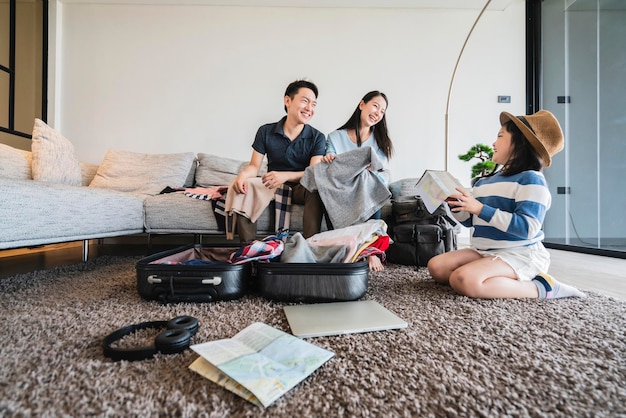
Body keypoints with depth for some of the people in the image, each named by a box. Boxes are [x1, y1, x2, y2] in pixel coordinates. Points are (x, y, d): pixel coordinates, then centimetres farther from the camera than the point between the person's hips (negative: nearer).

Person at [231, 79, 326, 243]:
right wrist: (242, 175, -25)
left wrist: (285, 175, -35)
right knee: (243, 187, -24)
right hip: (273, 186, 2)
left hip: (302, 188, -1)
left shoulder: (317, 137, -4)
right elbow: (254, 166, 1)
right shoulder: (266, 131, 0)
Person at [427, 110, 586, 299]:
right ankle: (506, 282, -6)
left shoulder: (531, 179, -10)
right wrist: (453, 203, -3)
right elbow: (469, 220, 17)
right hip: (484, 251, 9)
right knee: (436, 266, -5)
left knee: (463, 280, -32)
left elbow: (527, 228, -22)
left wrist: (481, 208, -25)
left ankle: (540, 287, -11)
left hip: (520, 254, -8)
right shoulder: (484, 181, 14)